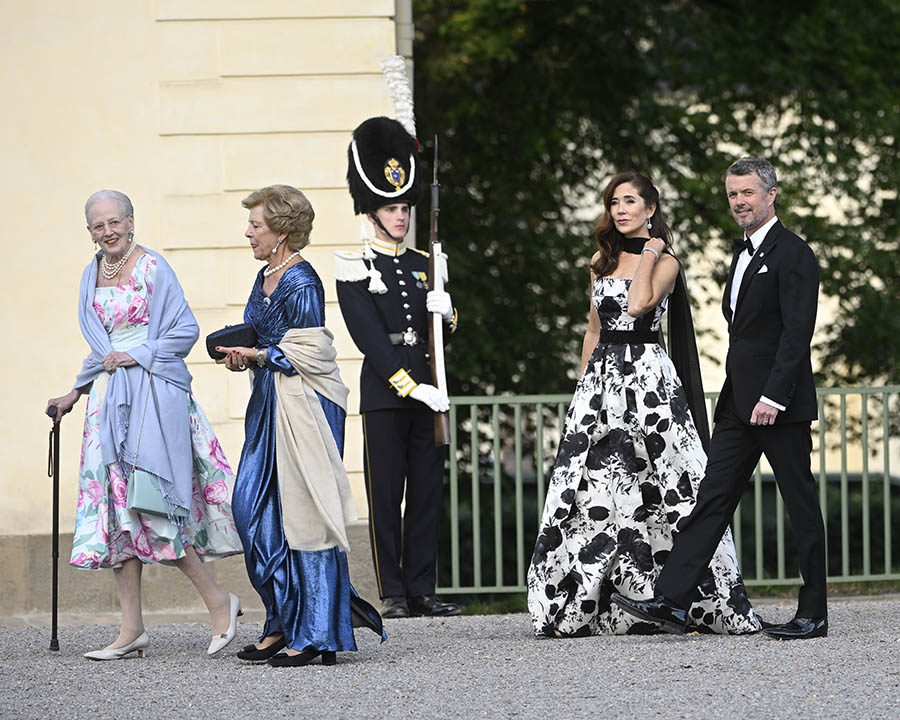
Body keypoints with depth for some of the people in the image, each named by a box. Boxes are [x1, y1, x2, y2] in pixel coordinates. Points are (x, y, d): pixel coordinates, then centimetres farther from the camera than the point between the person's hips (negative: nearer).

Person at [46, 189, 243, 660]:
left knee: (143, 500, -14)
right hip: (110, 397, 7)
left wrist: (138, 356, -15)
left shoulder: (153, 268, -6)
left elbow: (186, 330, -8)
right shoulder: (91, 276, 15)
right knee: (115, 504, 2)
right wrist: (77, 392, 24)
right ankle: (132, 629, 2)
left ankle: (216, 600, -2)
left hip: (152, 392, -7)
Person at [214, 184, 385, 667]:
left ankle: (315, 635, 0)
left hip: (303, 406, -10)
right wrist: (242, 355, 5)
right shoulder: (265, 277, 15)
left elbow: (306, 354, -17)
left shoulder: (301, 283, -13)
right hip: (269, 407, 10)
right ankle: (283, 626, 15)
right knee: (253, 509, 7)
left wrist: (256, 356, -15)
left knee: (303, 514, -5)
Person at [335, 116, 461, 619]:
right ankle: (394, 595, 0)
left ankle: (422, 592, 8)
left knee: (428, 492, 4)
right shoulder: (357, 269, -2)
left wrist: (446, 311, -7)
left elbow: (445, 335, 16)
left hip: (428, 393, 5)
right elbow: (371, 339, -11)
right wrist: (413, 387, -18)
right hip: (384, 393, -5)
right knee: (385, 496, -3)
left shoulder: (425, 265, 14)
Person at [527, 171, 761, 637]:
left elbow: (639, 304, -18)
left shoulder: (665, 262, -1)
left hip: (647, 373, -5)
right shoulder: (602, 261, 16)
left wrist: (649, 252, -9)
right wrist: (585, 382, 16)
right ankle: (579, 607, 1)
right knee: (592, 489, -1)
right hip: (602, 376, 5)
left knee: (665, 485, -9)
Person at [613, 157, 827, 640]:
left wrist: (773, 396, -24)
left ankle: (813, 615, 5)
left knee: (801, 506, -1)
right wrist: (736, 395, 19)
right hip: (739, 404, 9)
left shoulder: (793, 255, -10)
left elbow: (797, 332, -18)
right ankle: (672, 601, -1)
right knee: (712, 500, 3)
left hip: (781, 405, -9)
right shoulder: (743, 252, 18)